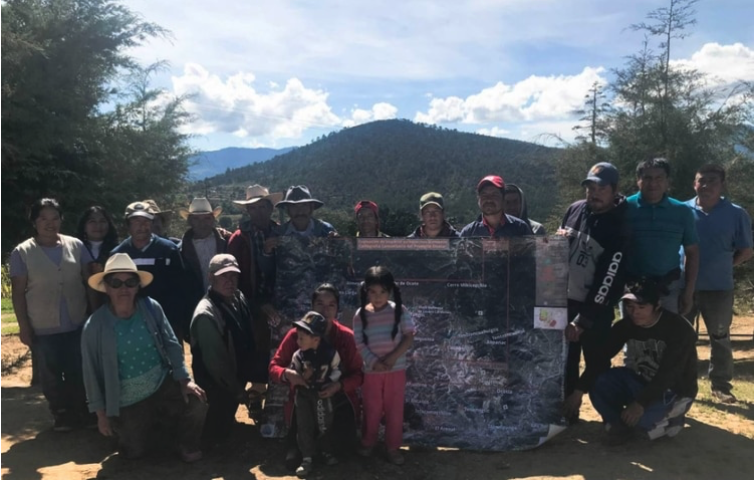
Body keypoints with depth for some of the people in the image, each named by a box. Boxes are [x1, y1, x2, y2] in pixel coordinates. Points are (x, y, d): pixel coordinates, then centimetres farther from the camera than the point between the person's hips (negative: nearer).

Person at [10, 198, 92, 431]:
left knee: (78, 372, 13)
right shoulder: (22, 252, -5)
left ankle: (80, 412, 31)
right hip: (43, 328, -1)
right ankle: (61, 415, 29)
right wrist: (23, 327, -6)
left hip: (77, 324, 1)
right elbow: (18, 292, -4)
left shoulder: (76, 245, 0)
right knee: (51, 376, 12)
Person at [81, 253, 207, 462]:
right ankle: (146, 426, 44)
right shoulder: (95, 326, -15)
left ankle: (188, 446, 9)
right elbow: (91, 373, -7)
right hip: (128, 402, 0)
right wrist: (101, 413, -2)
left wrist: (184, 379, -12)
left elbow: (172, 345, -4)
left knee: (196, 403, -23)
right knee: (134, 453, 9)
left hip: (163, 385, 1)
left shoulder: (152, 308, -10)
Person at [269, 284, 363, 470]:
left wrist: (339, 386, -25)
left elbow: (358, 374, -6)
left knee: (347, 443, -13)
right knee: (294, 460, -11)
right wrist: (287, 374, -28)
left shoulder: (347, 336, -10)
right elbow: (273, 367, -5)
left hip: (338, 399, 1)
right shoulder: (296, 334, -11)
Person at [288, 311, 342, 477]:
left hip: (323, 395, -1)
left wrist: (328, 383, -13)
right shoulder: (297, 355, -13)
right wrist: (302, 378, -22)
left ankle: (328, 452, 32)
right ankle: (307, 459, 13)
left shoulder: (331, 353, -18)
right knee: (304, 426, 2)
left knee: (326, 424, 10)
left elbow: (337, 372, -2)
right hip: (303, 395, 1)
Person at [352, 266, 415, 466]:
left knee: (394, 409, 8)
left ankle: (392, 447, 22)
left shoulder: (399, 310, -7)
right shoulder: (361, 314, -6)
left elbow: (409, 336, -9)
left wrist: (393, 357, -17)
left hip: (396, 369, 0)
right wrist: (374, 362, -18)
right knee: (371, 409, 13)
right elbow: (359, 344, -7)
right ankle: (368, 442, 33)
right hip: (371, 371, 0)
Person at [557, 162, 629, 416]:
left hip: (595, 308, -5)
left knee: (597, 364, 2)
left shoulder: (618, 229, -16)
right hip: (565, 300, 5)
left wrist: (583, 320, -21)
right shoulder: (575, 209, 1)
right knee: (565, 361, 13)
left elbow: (609, 282, -20)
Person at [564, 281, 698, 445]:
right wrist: (579, 391, -16)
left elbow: (668, 374, -29)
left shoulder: (679, 328, -22)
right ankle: (621, 424, 4)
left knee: (637, 416, -33)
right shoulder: (626, 325, -7)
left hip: (675, 391, -5)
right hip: (642, 382, 5)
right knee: (598, 382, -19)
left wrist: (641, 403, -37)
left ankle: (669, 418, 1)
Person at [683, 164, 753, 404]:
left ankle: (720, 385, 25)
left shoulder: (736, 214, -4)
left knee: (720, 339, 12)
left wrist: (721, 266, -2)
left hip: (718, 288, -1)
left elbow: (747, 250, 3)